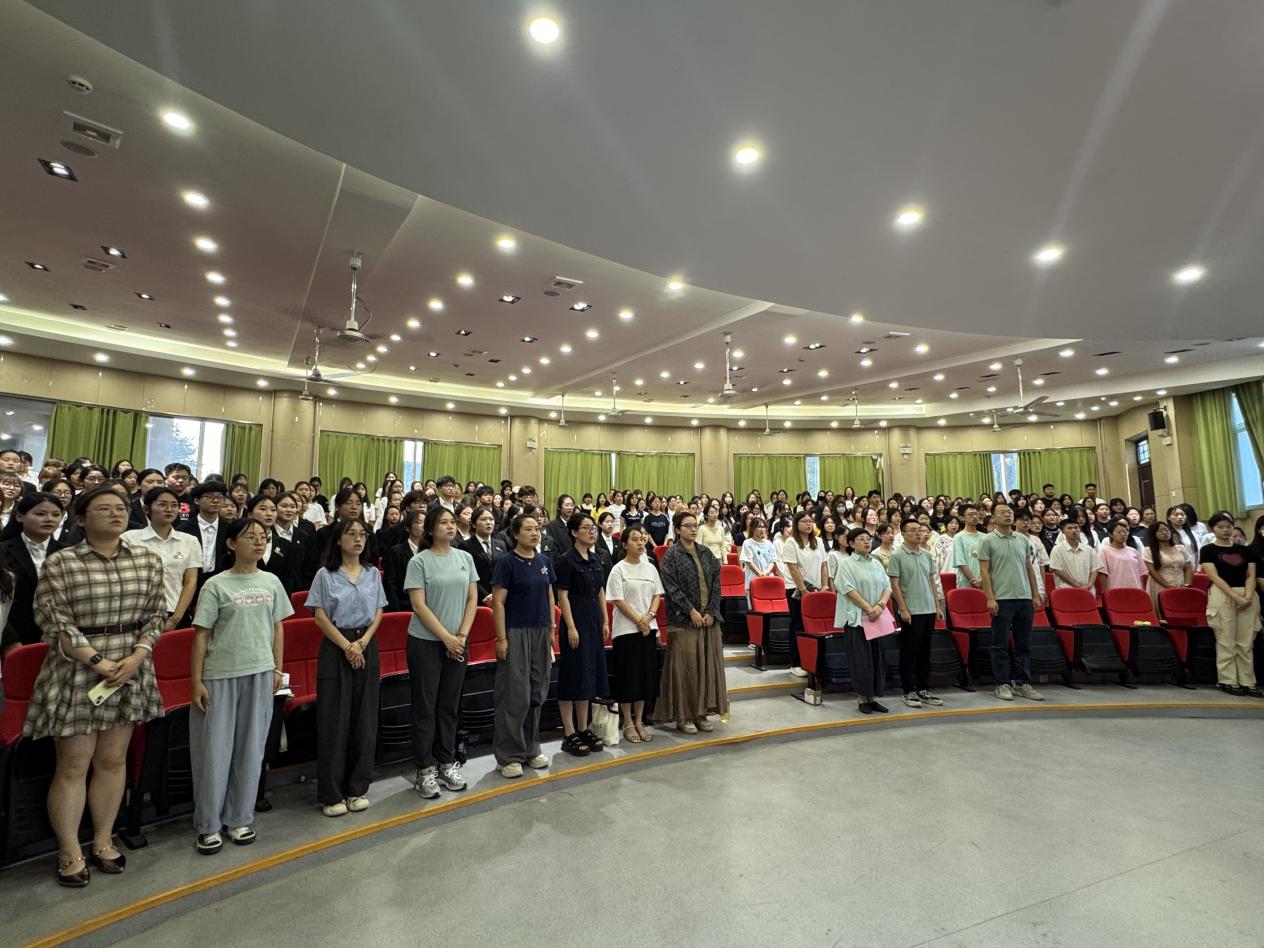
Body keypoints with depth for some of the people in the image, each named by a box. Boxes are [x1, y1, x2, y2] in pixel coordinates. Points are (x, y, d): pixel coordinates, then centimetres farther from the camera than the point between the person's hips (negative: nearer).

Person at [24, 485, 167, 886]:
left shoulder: (147, 560, 2)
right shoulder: (60, 562, -7)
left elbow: (154, 615, 4)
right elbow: (55, 622, -9)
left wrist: (136, 657, -9)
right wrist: (98, 661, -14)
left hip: (131, 669, 3)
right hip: (77, 672, -3)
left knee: (113, 760, 13)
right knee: (73, 764, 6)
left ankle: (103, 841, 29)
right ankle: (70, 852, 23)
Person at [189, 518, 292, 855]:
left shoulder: (271, 582, 5)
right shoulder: (216, 585, -5)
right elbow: (201, 635, -4)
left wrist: (277, 669, 7)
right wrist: (196, 681, -7)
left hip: (260, 673, 3)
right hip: (220, 675, -3)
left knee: (251, 748, 10)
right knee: (214, 749, 6)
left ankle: (239, 818, 26)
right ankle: (208, 825, 22)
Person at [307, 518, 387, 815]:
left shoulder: (373, 573, 8)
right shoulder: (325, 574, -1)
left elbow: (378, 613, 7)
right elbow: (320, 617, -5)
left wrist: (362, 642, -8)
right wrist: (347, 646, -11)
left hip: (367, 648, 3)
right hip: (335, 649, -3)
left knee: (365, 720, 6)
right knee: (334, 721, 1)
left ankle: (357, 788, 20)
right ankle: (331, 794, 14)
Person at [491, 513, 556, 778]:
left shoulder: (544, 561, 8)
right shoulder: (507, 562, -8)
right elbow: (498, 602, -10)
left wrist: (551, 629, 11)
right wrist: (501, 638, -14)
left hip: (541, 633, 6)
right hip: (516, 634, -6)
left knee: (537, 694, 12)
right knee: (515, 696, -1)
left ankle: (531, 749, 26)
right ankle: (508, 756, 13)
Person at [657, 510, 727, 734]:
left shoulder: (706, 553, 10)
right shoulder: (672, 555, -5)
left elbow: (716, 582, 6)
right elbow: (671, 586, -12)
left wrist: (711, 612, -5)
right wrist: (691, 611, -16)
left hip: (708, 618, 5)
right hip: (683, 620, -5)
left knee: (708, 664, 8)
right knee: (685, 667, 0)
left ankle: (701, 712, 21)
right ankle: (683, 716, 12)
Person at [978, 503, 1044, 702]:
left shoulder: (1023, 540, 11)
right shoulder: (988, 541, -4)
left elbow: (1029, 569, 15)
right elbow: (984, 571, -7)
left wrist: (1035, 595, 9)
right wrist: (990, 598, -13)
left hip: (1024, 598, 5)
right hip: (1002, 598, -5)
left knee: (1023, 644, 10)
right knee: (1001, 644, 1)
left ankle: (1022, 683, 19)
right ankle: (1002, 684, 10)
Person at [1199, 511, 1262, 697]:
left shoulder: (1245, 550, 13)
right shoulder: (1208, 550, 1)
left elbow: (1251, 575, 5)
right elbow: (1215, 577, -7)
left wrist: (1248, 596, -11)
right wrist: (1236, 596, -15)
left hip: (1247, 596, 4)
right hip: (1222, 596, -4)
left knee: (1246, 643, 5)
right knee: (1226, 642, -1)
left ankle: (1247, 682, 11)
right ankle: (1228, 681, 4)